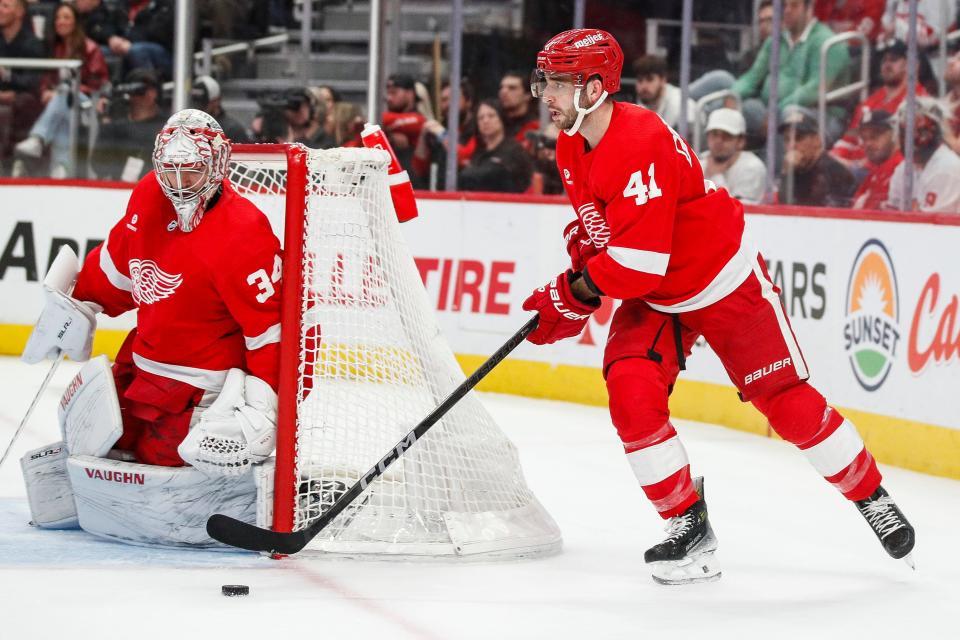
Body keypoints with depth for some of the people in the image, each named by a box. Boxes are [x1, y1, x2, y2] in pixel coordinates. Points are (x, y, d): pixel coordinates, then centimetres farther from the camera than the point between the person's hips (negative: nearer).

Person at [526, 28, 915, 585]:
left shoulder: (643, 145, -32)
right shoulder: (572, 148, -3)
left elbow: (637, 262, -34)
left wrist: (572, 297, -24)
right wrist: (580, 259, -1)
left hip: (726, 285, -7)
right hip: (652, 296, 7)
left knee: (790, 403, -1)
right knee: (632, 396, -14)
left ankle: (872, 497, 21)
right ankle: (689, 528, -3)